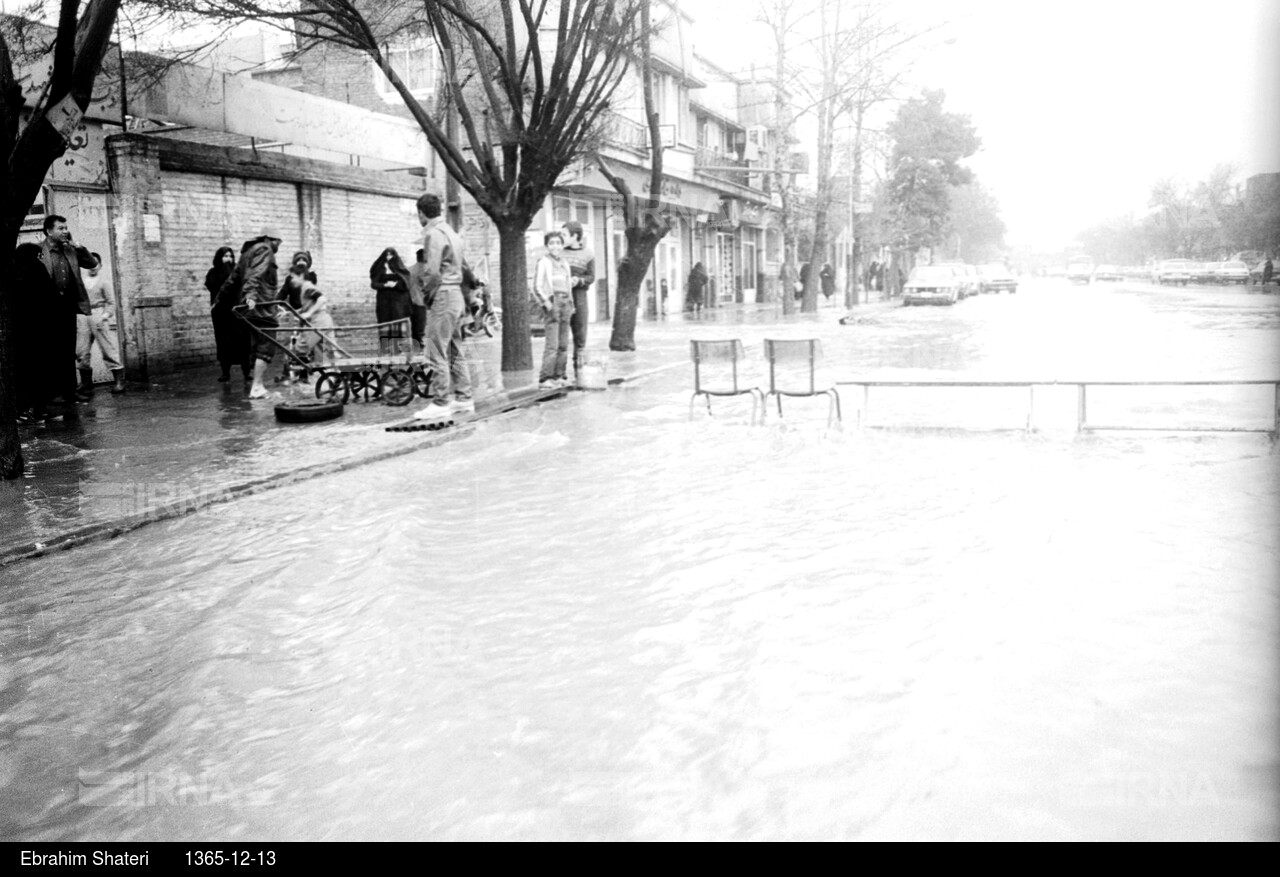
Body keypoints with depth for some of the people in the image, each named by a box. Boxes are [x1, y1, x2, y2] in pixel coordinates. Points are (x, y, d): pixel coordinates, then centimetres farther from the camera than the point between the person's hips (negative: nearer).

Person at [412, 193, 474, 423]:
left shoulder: (433, 233, -12)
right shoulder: (450, 231, 17)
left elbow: (433, 272, -20)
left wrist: (426, 293, -5)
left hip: (442, 295, -10)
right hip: (457, 293, 10)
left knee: (437, 354, -7)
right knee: (456, 351, 13)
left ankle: (440, 404, -6)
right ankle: (463, 399, 17)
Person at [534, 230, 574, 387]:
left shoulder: (565, 264, 19)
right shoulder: (544, 262, 1)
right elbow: (537, 287, -4)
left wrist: (571, 304, 16)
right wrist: (546, 302, -15)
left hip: (566, 303, 6)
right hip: (552, 302, -6)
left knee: (564, 344, 5)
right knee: (552, 344, -13)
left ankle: (558, 376, 10)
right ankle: (545, 378, -12)